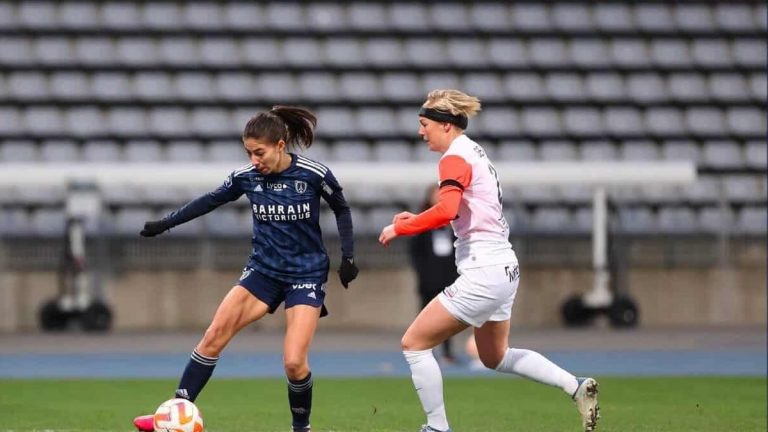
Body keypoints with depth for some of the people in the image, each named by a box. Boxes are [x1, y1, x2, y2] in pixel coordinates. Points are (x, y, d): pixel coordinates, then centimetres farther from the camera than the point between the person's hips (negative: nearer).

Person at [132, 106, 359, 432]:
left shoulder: (314, 175, -15)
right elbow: (212, 200, 11)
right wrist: (165, 223, 10)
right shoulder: (246, 177, -6)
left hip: (307, 274, -4)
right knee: (213, 337, -8)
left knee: (294, 362, -16)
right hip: (263, 270, 4)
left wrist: (347, 256, -3)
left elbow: (341, 210, 2)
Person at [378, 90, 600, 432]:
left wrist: (399, 228, -20)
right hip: (504, 268, 10)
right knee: (496, 357, 26)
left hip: (482, 273, -10)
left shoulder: (455, 159, -15)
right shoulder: (474, 152, 15)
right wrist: (417, 219, 15)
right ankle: (577, 387, 19)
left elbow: (446, 212, -32)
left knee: (414, 343, -2)